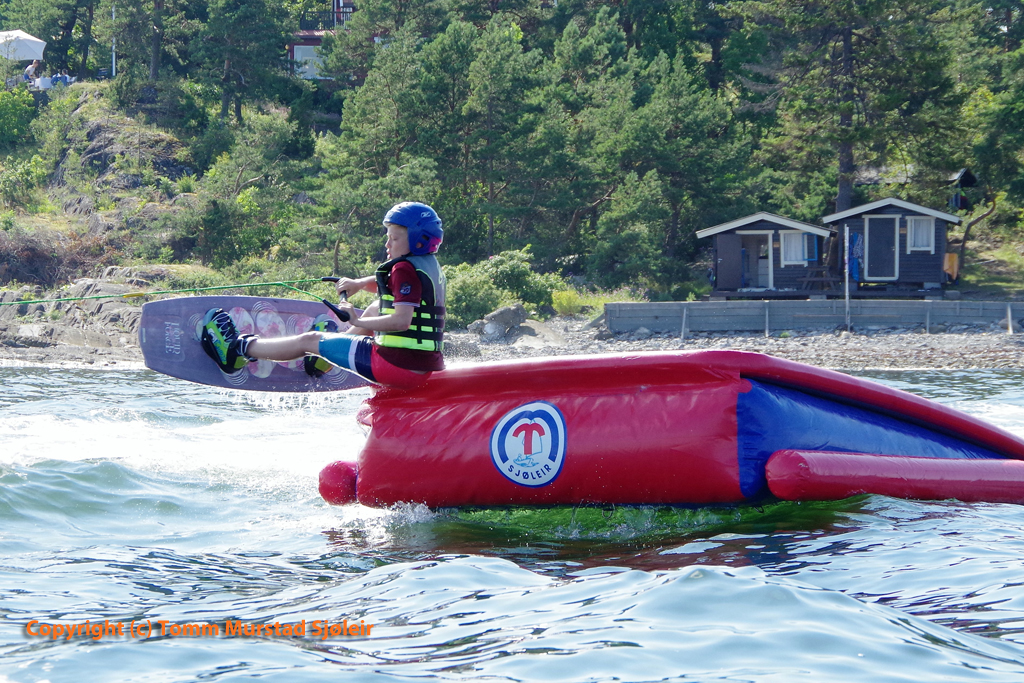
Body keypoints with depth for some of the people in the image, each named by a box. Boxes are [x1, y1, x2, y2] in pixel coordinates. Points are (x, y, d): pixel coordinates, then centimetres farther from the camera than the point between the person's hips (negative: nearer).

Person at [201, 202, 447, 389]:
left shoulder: (405, 269, -15)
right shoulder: (431, 266, 13)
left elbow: (402, 321, -26)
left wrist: (357, 321, -18)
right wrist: (361, 283, 16)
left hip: (398, 365, -9)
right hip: (426, 365, 9)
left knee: (308, 340, 6)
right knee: (377, 308, 35)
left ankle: (238, 350, 21)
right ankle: (325, 360, 46)